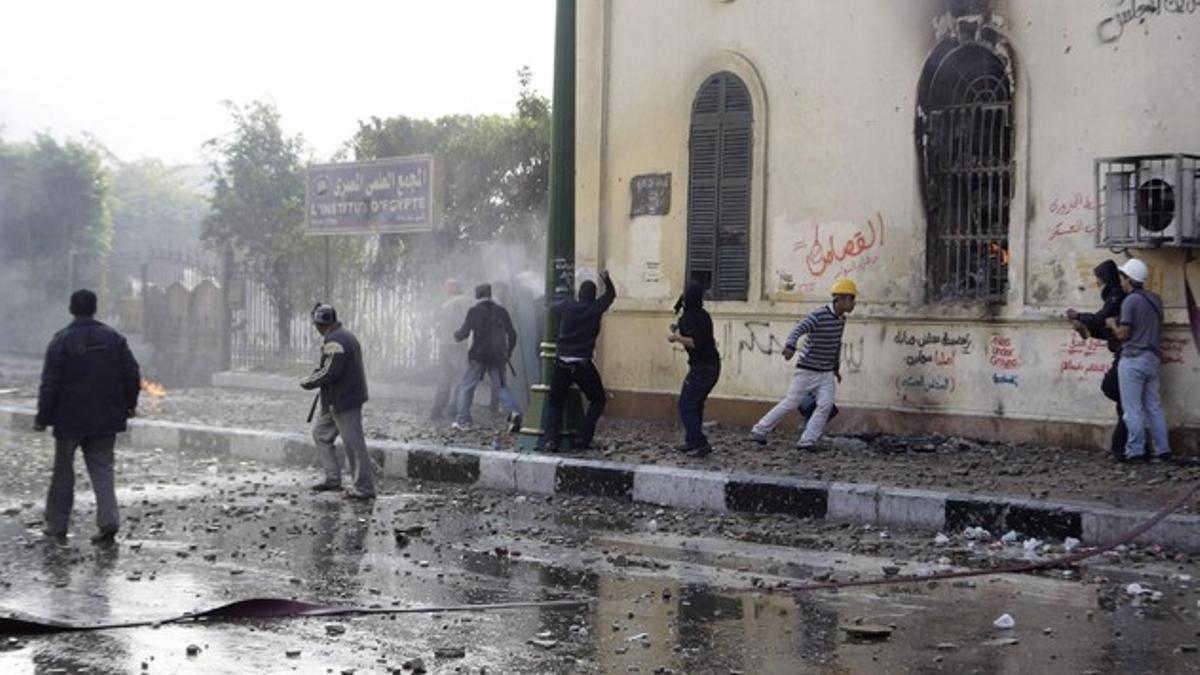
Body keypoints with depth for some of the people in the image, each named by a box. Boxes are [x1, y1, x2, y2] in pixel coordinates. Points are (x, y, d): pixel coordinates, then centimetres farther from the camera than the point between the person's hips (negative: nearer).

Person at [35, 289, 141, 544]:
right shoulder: (113, 338, 1)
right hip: (105, 419, 3)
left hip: (70, 419, -3)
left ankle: (57, 525, 17)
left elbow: (50, 384, -11)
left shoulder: (61, 341, -10)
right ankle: (109, 522, -8)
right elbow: (132, 373, 3)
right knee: (102, 469, 7)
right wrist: (130, 404, 17)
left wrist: (42, 418, -4)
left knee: (63, 471, 10)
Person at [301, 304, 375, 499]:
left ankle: (363, 487, -1)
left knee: (353, 443, -5)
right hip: (336, 401, 11)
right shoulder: (346, 336, 14)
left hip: (343, 400, -11)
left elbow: (329, 372, -25)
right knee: (321, 433, 19)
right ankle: (333, 479, 22)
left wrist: (307, 382, -11)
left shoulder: (333, 341, -19)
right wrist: (313, 378, 9)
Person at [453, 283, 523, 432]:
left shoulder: (474, 312, -4)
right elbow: (512, 334, 8)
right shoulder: (501, 311, 6)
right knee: (501, 387, 11)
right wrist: (508, 352, 19)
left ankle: (463, 421, 5)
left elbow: (463, 333, 0)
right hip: (498, 357, 3)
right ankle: (514, 411, -13)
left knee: (466, 387, 8)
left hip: (479, 357, -3)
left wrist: (456, 334, 22)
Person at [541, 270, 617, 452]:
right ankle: (583, 438, 5)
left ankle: (549, 440, -8)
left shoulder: (567, 306, -1)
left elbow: (552, 307, 22)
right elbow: (611, 294, 14)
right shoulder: (596, 309, -4)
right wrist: (606, 279, 28)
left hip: (562, 364, 2)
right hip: (583, 366, -2)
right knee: (598, 400, 17)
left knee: (554, 403, 12)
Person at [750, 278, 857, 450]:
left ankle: (807, 440, -7)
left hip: (826, 373, 6)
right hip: (807, 370, -6)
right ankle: (759, 431, 13)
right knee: (790, 403, -1)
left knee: (825, 405, -11)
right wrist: (790, 346, -52)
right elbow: (798, 330, -33)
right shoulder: (819, 316, -18)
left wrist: (836, 367, 28)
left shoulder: (841, 319, 6)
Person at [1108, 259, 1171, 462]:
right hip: (1153, 358, 7)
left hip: (1133, 359, -7)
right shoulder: (1155, 299, 10)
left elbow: (1123, 334, -14)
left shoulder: (1131, 301, -13)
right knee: (1154, 406, 12)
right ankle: (1163, 449, 12)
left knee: (1133, 409, -2)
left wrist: (1112, 324, 3)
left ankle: (1135, 451, -2)